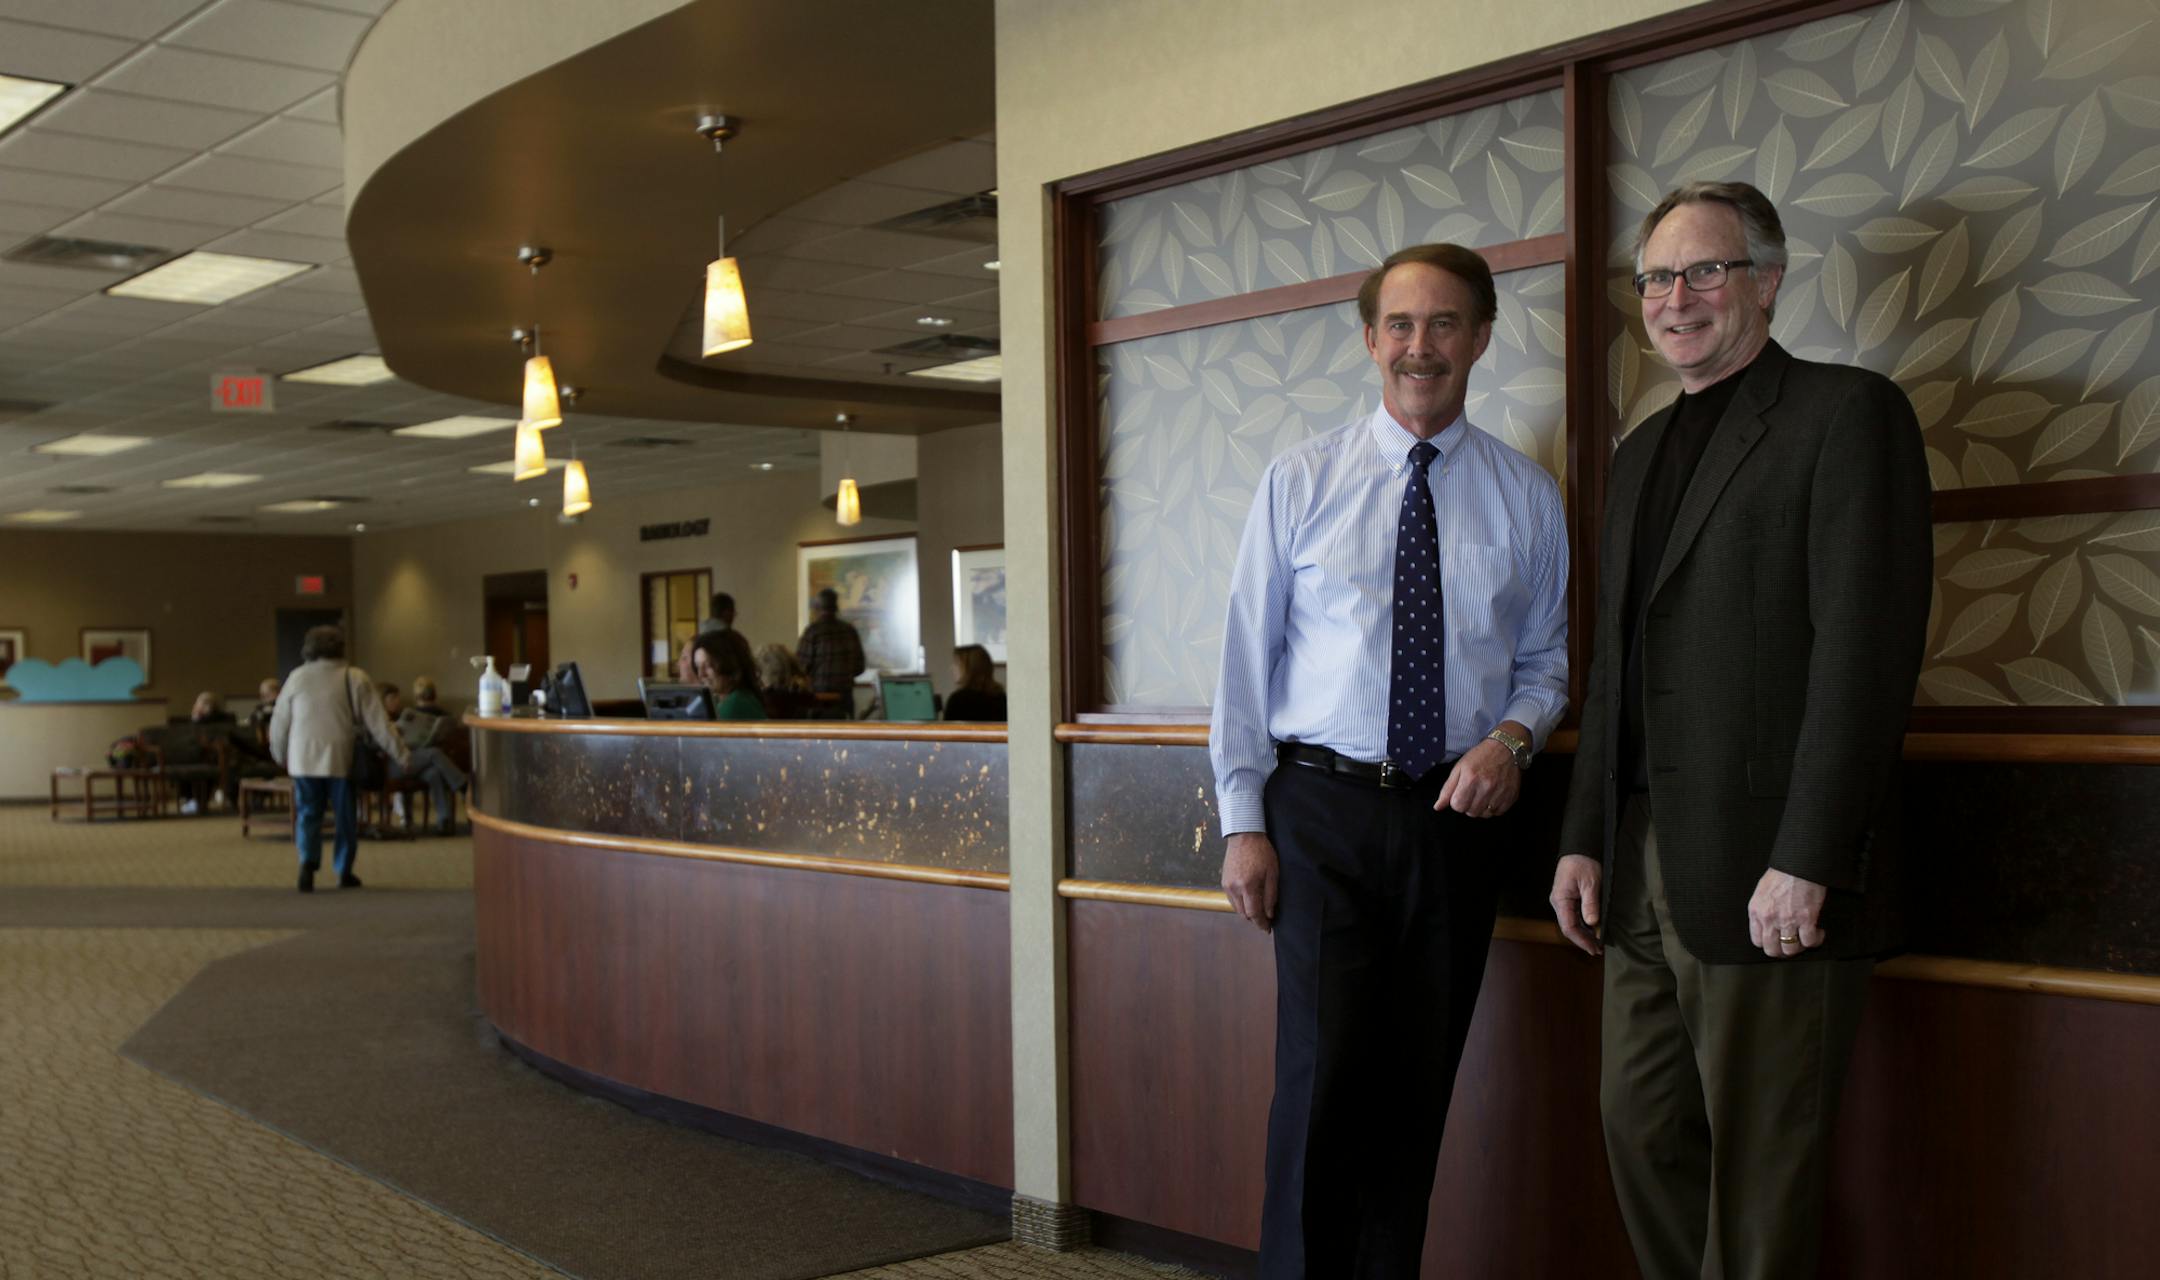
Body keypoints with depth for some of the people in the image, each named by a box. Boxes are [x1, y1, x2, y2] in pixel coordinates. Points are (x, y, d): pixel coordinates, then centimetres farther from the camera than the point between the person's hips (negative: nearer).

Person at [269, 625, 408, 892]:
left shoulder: (297, 677, 4)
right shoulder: (355, 679, -3)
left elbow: (279, 723, 10)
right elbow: (377, 723, -4)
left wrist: (279, 755, 26)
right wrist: (400, 753, 1)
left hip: (303, 759, 2)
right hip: (340, 758, -1)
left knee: (308, 813, 9)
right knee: (346, 815, 11)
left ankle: (308, 862, -12)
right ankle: (344, 872, 15)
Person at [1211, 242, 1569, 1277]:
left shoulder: (1527, 499, 7)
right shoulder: (1300, 482, 2)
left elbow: (1544, 659, 13)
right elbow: (1247, 655, 1)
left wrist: (1514, 737, -9)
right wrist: (1242, 821, -4)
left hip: (1457, 813, 2)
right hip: (1323, 810, -2)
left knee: (1419, 1085, 9)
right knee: (1325, 1077, -8)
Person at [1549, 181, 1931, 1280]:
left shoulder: (1848, 413, -4)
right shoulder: (1641, 452, 20)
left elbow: (1866, 652, -14)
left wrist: (1806, 862, -20)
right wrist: (1584, 840, 12)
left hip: (1765, 871, -7)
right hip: (1643, 870, 7)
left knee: (1761, 1169, 2)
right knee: (1642, 1130, 12)